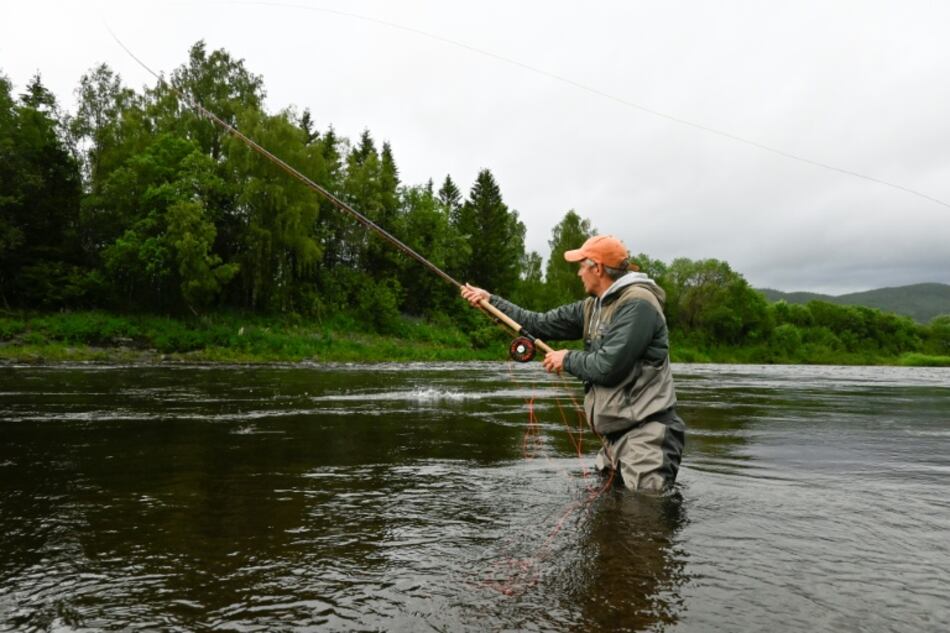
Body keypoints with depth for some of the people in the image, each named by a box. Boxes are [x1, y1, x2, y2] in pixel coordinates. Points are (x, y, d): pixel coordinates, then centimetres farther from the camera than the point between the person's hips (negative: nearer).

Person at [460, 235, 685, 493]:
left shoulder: (638, 303, -16)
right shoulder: (593, 307, 12)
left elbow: (608, 366, -22)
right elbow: (541, 324, 15)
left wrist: (567, 359, -4)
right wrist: (490, 300, 16)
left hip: (645, 435, -9)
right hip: (616, 433, 9)